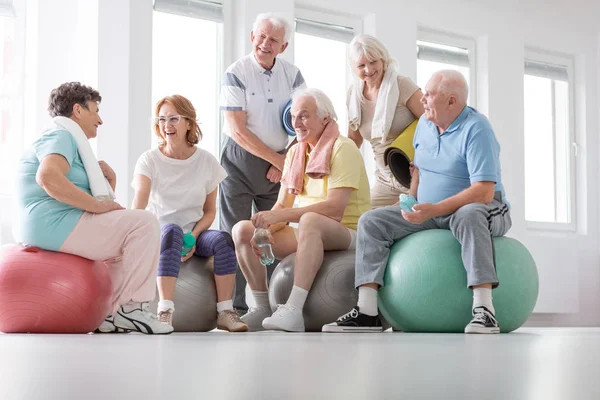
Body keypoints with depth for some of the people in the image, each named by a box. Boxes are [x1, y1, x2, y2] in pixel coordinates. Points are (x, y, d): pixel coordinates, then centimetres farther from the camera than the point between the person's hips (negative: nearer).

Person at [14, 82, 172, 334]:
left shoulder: (71, 141, 25)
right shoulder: (61, 136, -7)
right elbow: (48, 177, -30)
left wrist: (109, 179, 7)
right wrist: (98, 205, -24)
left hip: (44, 231, 11)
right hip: (53, 224, -11)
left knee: (123, 240, 25)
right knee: (143, 223, -13)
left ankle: (111, 314, 13)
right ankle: (132, 307, -12)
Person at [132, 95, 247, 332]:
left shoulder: (206, 161, 4)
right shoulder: (149, 160, -2)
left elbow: (210, 211, 6)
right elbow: (139, 204, -19)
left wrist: (193, 236, -13)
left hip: (195, 234, 2)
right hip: (159, 233, -2)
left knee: (222, 239, -29)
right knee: (172, 230, -37)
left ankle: (225, 312, -26)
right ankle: (165, 310, -44)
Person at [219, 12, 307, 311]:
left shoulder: (292, 74, 5)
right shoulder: (236, 74, -8)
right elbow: (237, 131, -12)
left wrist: (285, 162, -8)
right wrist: (276, 159, -11)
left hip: (281, 163, 4)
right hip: (241, 162, -4)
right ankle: (235, 306, 0)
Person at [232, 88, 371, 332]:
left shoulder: (343, 148, -11)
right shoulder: (295, 152, 12)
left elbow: (335, 208, -23)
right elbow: (282, 205, 9)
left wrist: (279, 215, -28)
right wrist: (265, 228, -13)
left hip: (346, 232, -7)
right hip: (307, 233, 7)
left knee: (310, 221, -40)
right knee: (242, 230, -8)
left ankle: (293, 310, -45)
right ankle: (262, 309, -3)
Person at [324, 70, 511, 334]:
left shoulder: (476, 129, -18)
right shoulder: (424, 124, 7)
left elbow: (483, 192, -26)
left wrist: (433, 209, -32)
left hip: (480, 208, -7)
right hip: (428, 213, 7)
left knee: (468, 215, -42)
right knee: (371, 221, -7)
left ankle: (483, 310, -45)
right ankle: (367, 312, -16)